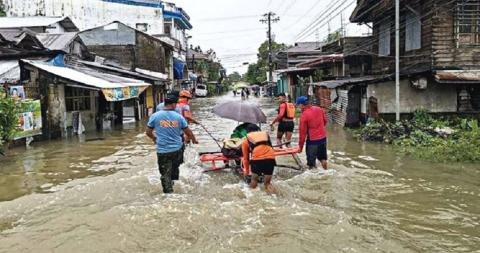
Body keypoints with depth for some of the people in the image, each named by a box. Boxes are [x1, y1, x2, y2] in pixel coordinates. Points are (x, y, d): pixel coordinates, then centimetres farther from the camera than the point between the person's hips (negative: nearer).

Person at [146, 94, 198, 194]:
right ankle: (171, 183, 42)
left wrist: (154, 138, 25)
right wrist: (194, 140, 25)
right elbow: (188, 132, 5)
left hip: (163, 151, -2)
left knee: (165, 174, 6)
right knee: (174, 168, 26)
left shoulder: (155, 116, -4)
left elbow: (148, 132, 3)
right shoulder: (179, 117, -3)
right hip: (177, 149, 2)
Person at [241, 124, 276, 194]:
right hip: (270, 159, 2)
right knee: (267, 182, 18)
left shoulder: (246, 140, 22)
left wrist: (247, 172, 41)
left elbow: (246, 158, 28)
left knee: (254, 180, 23)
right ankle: (268, 186, -9)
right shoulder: (266, 134, 29)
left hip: (257, 160, -1)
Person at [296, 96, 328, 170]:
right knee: (322, 157, 23)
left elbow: (303, 132, -14)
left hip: (313, 140, -7)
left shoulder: (304, 115, -17)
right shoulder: (319, 109, -1)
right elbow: (325, 121, 12)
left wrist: (300, 146, -5)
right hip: (323, 137, 7)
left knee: (311, 160, 6)